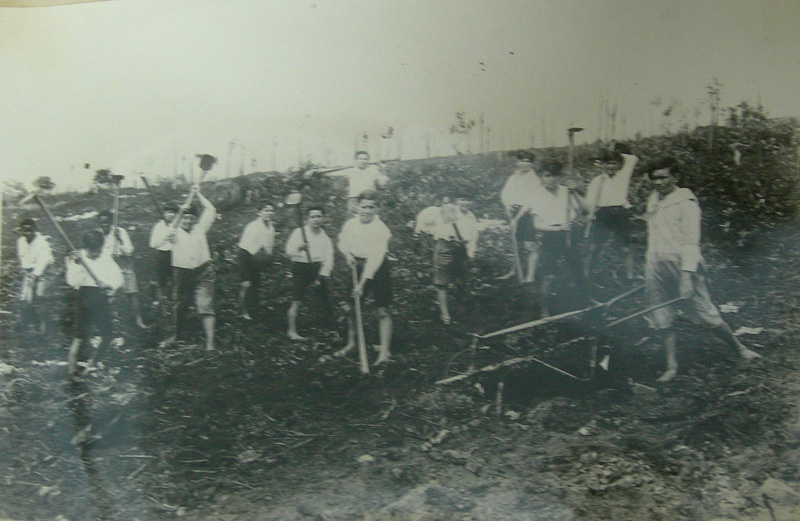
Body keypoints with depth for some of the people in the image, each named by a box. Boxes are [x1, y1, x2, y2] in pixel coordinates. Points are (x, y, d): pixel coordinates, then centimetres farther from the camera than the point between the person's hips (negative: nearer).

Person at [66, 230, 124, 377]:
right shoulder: (77, 258, -3)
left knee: (107, 334, 9)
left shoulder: (105, 257, 7)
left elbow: (118, 276, 1)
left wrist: (110, 285, -18)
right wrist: (77, 265, -27)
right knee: (82, 334, -7)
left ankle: (92, 362, 24)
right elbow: (73, 281, -14)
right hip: (86, 297, -4)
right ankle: (71, 365, 5)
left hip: (102, 297, 4)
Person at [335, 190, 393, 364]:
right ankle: (351, 342, 29)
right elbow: (342, 241, 18)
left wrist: (362, 284, -22)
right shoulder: (350, 224, -3)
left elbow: (375, 258, -20)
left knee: (383, 311, -6)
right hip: (357, 267, 5)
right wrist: (346, 253, -5)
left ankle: (385, 349, 0)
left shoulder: (381, 229, -18)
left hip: (377, 269, -5)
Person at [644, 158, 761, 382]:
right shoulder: (653, 200, 13)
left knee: (706, 314, -1)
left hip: (682, 266, -6)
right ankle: (671, 366, 12)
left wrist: (686, 275, -24)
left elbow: (691, 241, -15)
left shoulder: (685, 201, -8)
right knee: (661, 319, 4)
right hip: (657, 268, 6)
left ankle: (740, 348, 18)